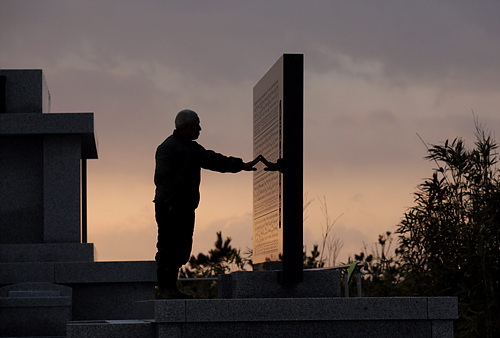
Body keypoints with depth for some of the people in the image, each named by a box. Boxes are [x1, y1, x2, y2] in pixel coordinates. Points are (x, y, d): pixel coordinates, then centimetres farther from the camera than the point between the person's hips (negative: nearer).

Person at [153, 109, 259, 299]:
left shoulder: (193, 148, 21)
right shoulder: (168, 147, -8)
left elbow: (214, 160, 21)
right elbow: (163, 177, -15)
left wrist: (241, 166, 15)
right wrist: (170, 203, -22)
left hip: (186, 208, 9)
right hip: (170, 208, -9)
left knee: (182, 250, 9)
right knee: (168, 249, -9)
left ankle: (171, 288, 14)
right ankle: (165, 289, -9)